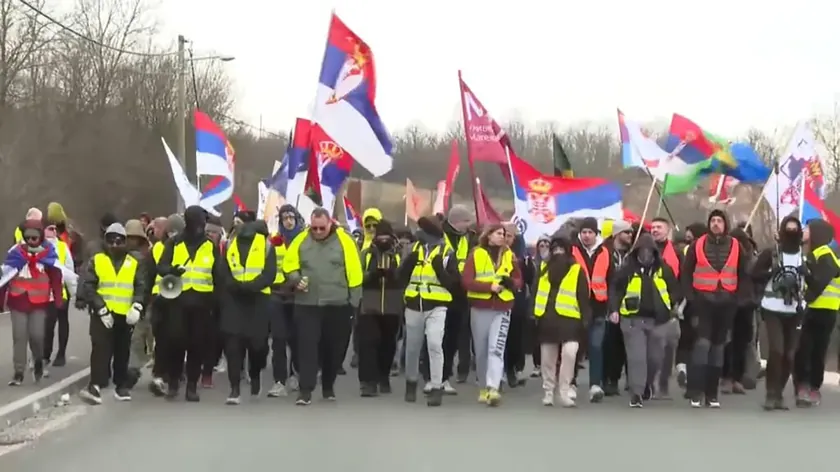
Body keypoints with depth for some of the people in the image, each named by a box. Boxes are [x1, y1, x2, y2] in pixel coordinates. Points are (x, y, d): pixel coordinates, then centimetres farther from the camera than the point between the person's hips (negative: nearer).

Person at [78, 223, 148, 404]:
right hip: (102, 315, -2)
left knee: (122, 352, 10)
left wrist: (137, 307, -13)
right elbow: (88, 287, -5)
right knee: (101, 350, -11)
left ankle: (121, 386, 19)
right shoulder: (96, 261, 2)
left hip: (125, 315, 3)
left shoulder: (134, 264, 9)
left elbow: (141, 287, 3)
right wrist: (101, 309, -14)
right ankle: (95, 386, -16)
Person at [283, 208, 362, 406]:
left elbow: (354, 272, -4)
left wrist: (354, 301, -4)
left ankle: (328, 386, 28)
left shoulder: (343, 240, -5)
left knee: (334, 347, 11)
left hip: (338, 304, 0)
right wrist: (296, 279, -12)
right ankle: (306, 390, -4)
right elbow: (289, 265, 9)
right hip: (307, 304, 1)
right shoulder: (301, 240, 1)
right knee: (307, 345, -5)